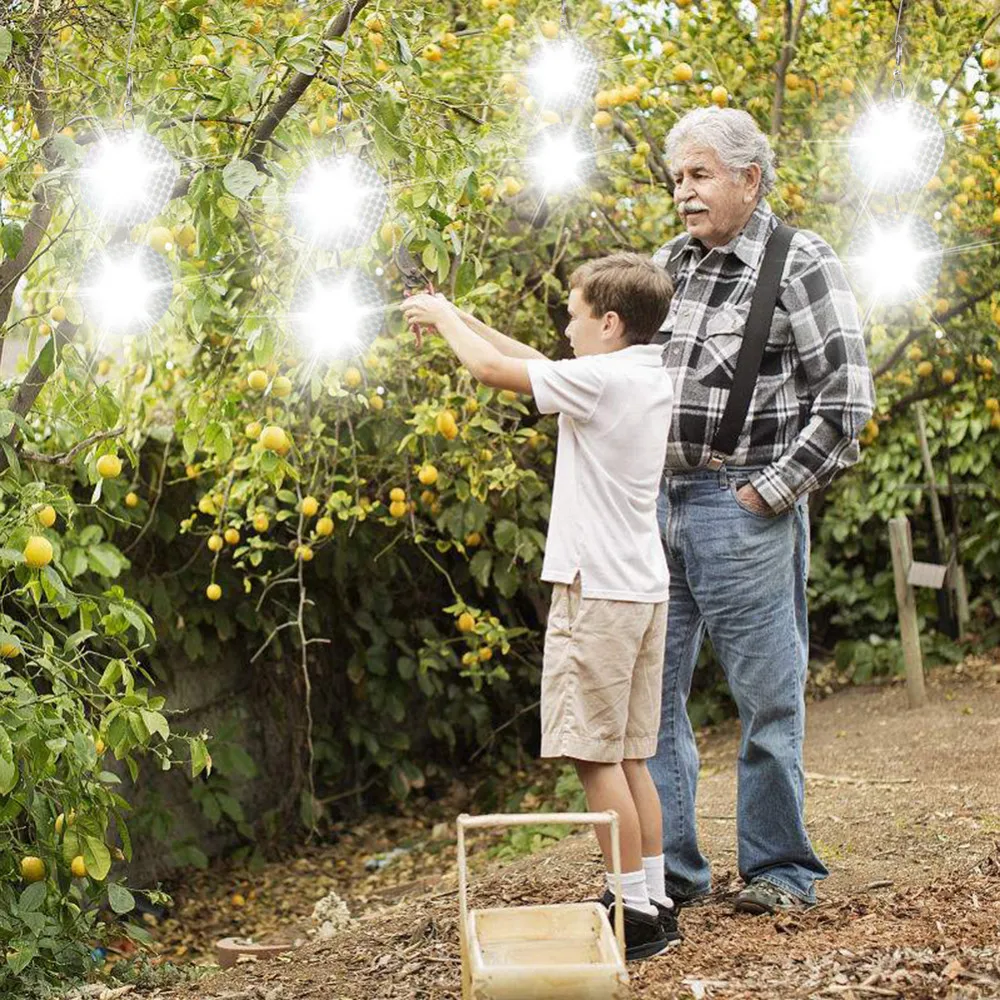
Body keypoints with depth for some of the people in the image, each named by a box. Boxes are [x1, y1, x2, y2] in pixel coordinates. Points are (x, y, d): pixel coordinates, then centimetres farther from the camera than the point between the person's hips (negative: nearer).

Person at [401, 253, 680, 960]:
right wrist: (460, 318, 23)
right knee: (628, 756, 12)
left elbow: (493, 369, -9)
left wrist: (444, 317, 9)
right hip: (643, 588, 9)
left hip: (595, 589, -9)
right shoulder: (652, 378, 13)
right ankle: (656, 902, 16)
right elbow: (534, 363, 22)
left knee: (596, 754, -5)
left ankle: (636, 911, -3)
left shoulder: (601, 377, -14)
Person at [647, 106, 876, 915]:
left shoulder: (801, 265, -5)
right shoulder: (668, 265, 13)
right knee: (649, 691, 8)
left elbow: (846, 401, -10)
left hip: (743, 508, -6)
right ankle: (669, 869, 17)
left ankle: (780, 870, 14)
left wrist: (769, 492, -12)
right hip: (655, 502, 6)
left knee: (767, 694, 1)